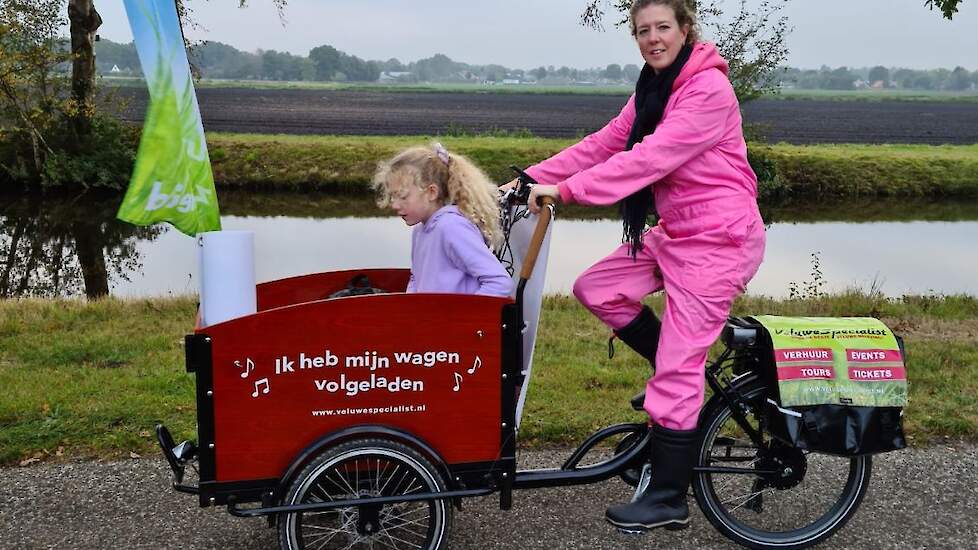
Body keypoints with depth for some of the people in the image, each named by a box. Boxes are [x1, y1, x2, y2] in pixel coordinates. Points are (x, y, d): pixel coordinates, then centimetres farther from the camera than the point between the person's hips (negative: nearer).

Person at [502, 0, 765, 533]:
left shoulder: (708, 88, -17)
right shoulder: (653, 89, 12)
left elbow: (650, 157, -26)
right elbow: (603, 144, 7)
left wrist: (567, 189, -28)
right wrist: (532, 179, -2)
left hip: (717, 239, -9)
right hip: (675, 231, 9)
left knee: (677, 372, -6)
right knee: (595, 288, 4)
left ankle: (668, 500, 7)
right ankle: (679, 365, 19)